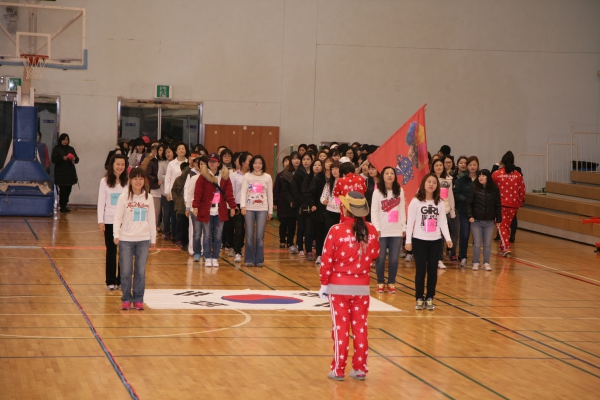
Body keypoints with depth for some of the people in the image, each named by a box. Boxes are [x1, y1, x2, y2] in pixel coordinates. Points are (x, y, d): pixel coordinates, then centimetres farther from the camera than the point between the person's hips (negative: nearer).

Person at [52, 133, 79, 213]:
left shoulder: (71, 149, 16)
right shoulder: (56, 149, 3)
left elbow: (77, 159, 13)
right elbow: (54, 159, -7)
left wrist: (74, 159, -11)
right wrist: (63, 158, -21)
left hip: (70, 173, 4)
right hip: (60, 173, -4)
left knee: (68, 190, 1)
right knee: (62, 190, -9)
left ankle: (64, 205, 10)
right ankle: (62, 207, -4)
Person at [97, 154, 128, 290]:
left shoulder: (128, 182, 0)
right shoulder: (105, 181, 1)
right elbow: (101, 202, 1)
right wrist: (100, 221, -5)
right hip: (109, 221, 0)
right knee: (111, 251, 5)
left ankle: (122, 280, 11)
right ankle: (111, 281, 13)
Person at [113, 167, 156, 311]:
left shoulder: (148, 198, 5)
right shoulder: (124, 197, -3)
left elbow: (151, 220, 10)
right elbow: (117, 217, -5)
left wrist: (153, 238, 10)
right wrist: (116, 235, -15)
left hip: (143, 239, 2)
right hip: (126, 239, -2)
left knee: (141, 271, 4)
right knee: (126, 271, 2)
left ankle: (138, 299, 13)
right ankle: (126, 299, 12)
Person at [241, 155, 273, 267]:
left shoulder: (267, 177, 7)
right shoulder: (247, 176, 3)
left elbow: (270, 195, 9)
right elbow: (243, 192, -3)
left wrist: (270, 211, 8)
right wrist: (243, 206, -16)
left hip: (262, 209, 0)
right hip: (249, 208, 0)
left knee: (260, 236, -2)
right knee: (249, 235, 0)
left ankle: (259, 260, 6)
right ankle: (249, 260, 7)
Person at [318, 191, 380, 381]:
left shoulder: (337, 230, -15)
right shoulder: (371, 231, -5)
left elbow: (327, 260, -11)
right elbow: (375, 255, 9)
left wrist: (323, 284, 0)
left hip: (339, 287, -3)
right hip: (362, 287, 3)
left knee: (341, 328, 4)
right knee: (360, 328, 10)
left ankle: (338, 370, 8)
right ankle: (360, 369, 15)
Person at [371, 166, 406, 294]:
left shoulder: (399, 191, 7)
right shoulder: (377, 192, 0)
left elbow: (402, 210, 9)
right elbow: (374, 211, -3)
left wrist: (403, 227, 6)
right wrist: (376, 228, -11)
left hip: (396, 231, 2)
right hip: (382, 231, -2)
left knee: (394, 259, 1)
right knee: (380, 258, 0)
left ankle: (391, 283, 13)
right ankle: (380, 283, 14)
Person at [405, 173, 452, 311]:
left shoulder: (440, 203, 6)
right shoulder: (416, 201, -4)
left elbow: (443, 222, 5)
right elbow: (410, 222, -4)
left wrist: (448, 238, -6)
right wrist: (408, 240, -9)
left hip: (435, 241, 3)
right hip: (419, 241, -3)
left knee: (432, 270, 5)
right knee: (421, 270, 0)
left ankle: (429, 299, 14)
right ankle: (419, 299, 9)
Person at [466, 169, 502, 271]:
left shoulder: (494, 190, 0)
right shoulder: (474, 188, -3)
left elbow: (498, 205, 5)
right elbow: (469, 203, -1)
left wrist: (498, 219, 4)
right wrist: (470, 216, -11)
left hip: (489, 221, 1)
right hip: (476, 221, -1)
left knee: (487, 244, 8)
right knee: (477, 244, 4)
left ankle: (486, 263, 18)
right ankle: (476, 263, 15)